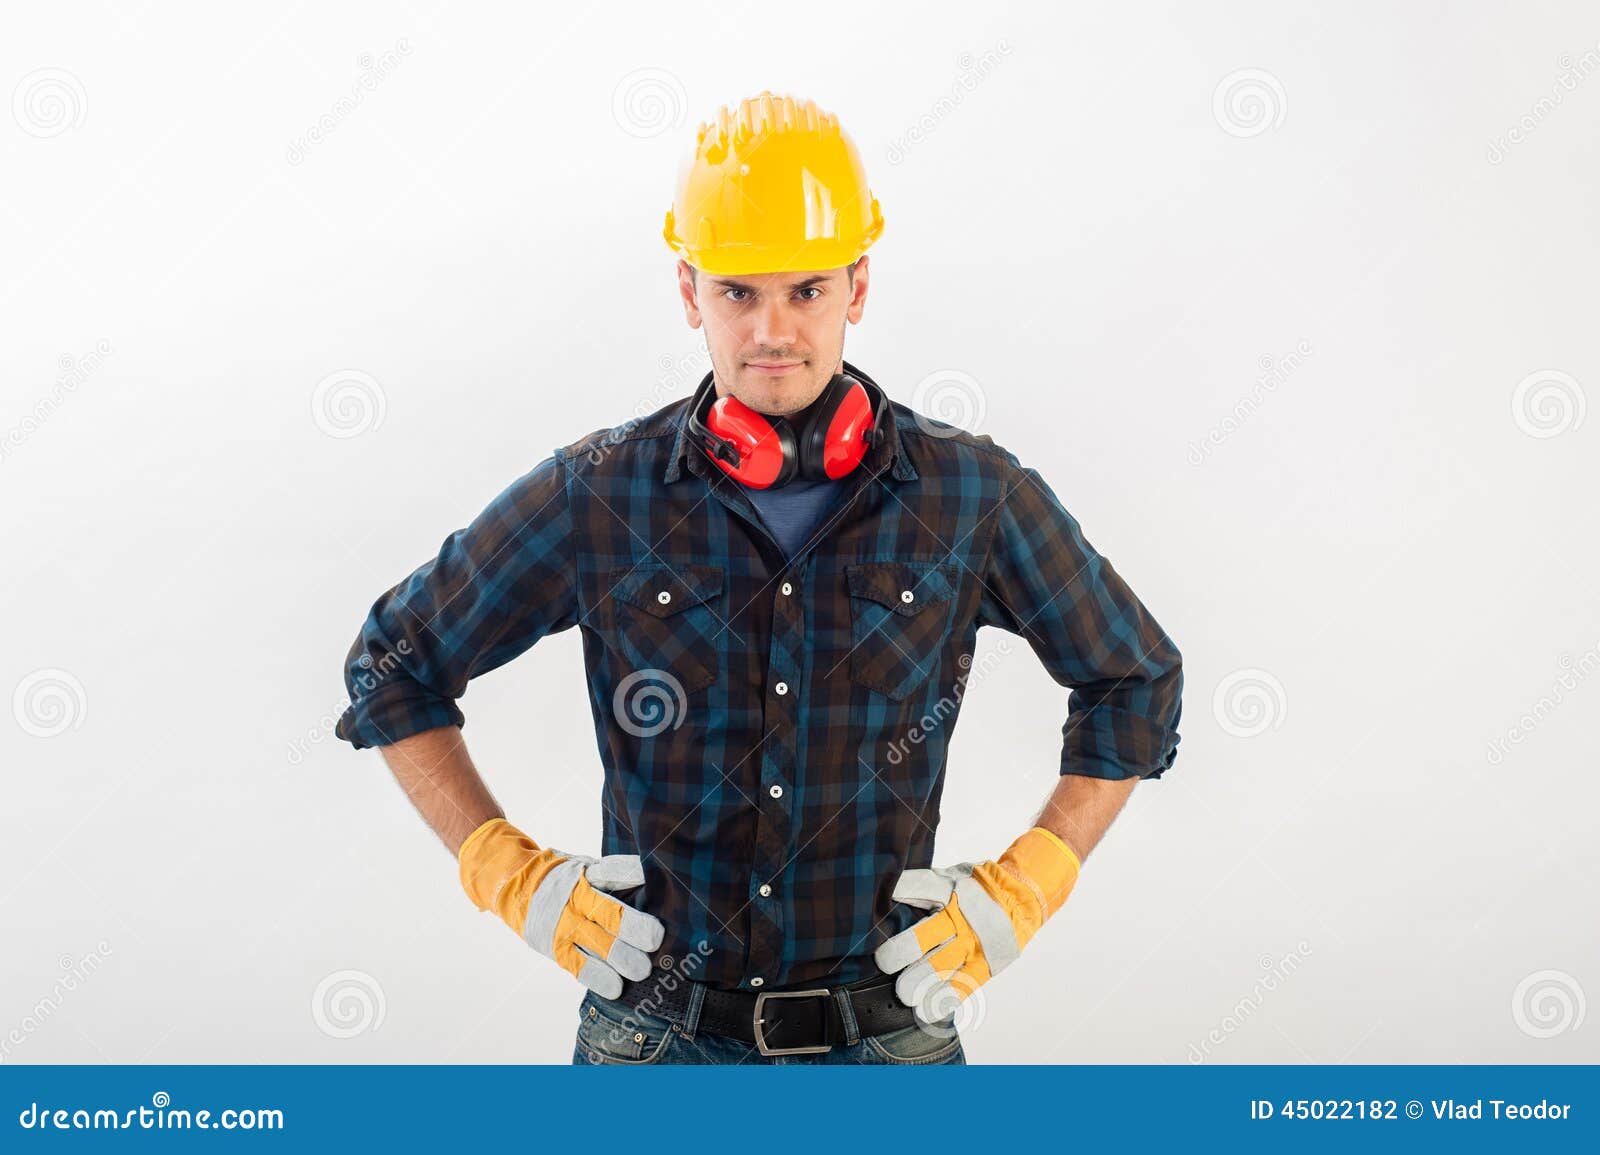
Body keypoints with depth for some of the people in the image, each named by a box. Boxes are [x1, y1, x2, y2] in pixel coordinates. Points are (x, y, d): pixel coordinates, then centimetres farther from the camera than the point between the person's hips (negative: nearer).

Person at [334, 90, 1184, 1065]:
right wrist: (508, 873, -2)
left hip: (888, 1034, 1)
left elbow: (1136, 682, 9)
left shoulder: (974, 494, -5)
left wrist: (1024, 889, 0)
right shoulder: (599, 496, -6)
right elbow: (395, 664, 6)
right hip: (657, 1030, 0)